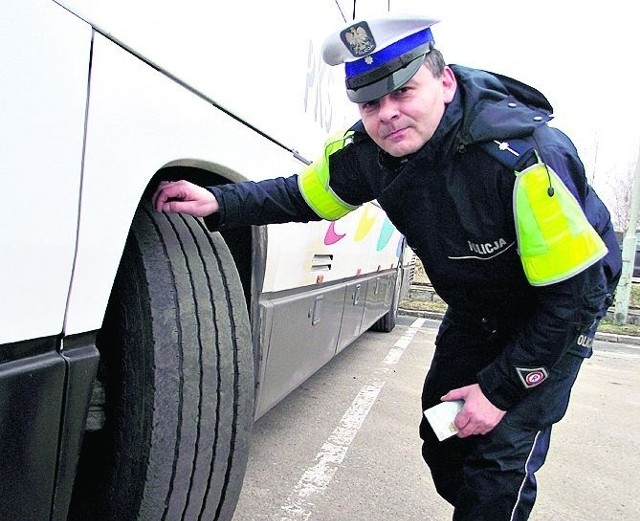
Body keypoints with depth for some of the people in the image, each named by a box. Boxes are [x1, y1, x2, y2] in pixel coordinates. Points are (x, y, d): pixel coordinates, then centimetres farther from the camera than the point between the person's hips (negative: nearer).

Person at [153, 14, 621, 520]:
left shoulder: (525, 156, -37)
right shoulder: (367, 149, -20)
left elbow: (574, 290, -29)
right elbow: (304, 193, -2)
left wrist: (502, 389, -24)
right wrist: (219, 203, -18)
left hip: (564, 299, -5)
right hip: (475, 306, 6)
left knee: (502, 451, -10)